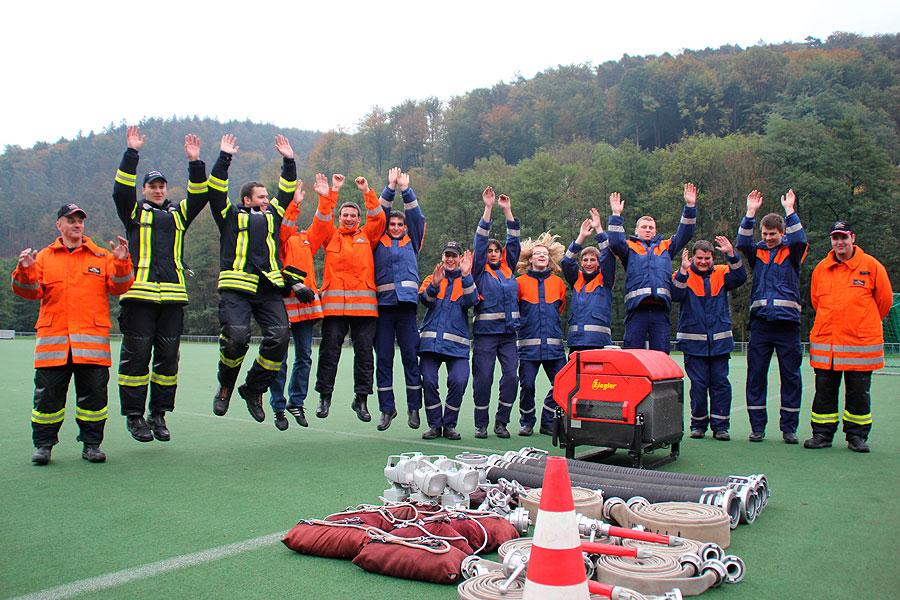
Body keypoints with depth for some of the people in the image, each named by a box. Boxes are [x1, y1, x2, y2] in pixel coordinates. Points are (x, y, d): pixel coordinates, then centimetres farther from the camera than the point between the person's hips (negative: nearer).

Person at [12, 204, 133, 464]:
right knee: (48, 393, 3)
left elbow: (118, 287, 1)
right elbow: (31, 292, 4)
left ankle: (91, 443, 13)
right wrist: (25, 271, -13)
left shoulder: (102, 257, 11)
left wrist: (121, 263, -14)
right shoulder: (43, 257, 13)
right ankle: (43, 444, 16)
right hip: (53, 340, 1)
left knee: (93, 392, 1)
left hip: (92, 340, 0)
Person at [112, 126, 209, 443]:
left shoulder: (178, 213, 21)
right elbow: (121, 189, -3)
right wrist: (132, 153, -9)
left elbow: (198, 196, 8)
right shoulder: (134, 211, 13)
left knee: (168, 356, 5)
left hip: (173, 296, 3)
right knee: (136, 355, -3)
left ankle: (159, 415, 14)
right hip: (138, 293, -3)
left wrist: (195, 162, -2)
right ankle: (134, 416, 6)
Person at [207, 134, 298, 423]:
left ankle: (254, 388, 8)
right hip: (235, 289, -4)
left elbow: (287, 191, 30)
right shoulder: (231, 216, 14)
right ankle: (225, 387, 8)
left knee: (279, 337, -12)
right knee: (237, 336, -19)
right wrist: (224, 158, 0)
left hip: (269, 290, 4)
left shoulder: (272, 216, 26)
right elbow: (216, 190, 4)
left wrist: (288, 161, 23)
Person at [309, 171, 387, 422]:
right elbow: (323, 219, -2)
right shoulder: (330, 235, 14)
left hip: (364, 305, 1)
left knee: (364, 352, 3)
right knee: (329, 350, 1)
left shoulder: (367, 236, 16)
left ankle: (361, 398, 12)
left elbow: (378, 219, 4)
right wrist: (331, 193, -13)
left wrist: (367, 192, -3)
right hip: (334, 304, -1)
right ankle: (325, 396, 13)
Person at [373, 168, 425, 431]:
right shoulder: (379, 242, 14)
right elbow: (379, 213, 9)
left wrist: (406, 190, 5)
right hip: (382, 305, 0)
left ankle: (414, 407, 10)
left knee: (410, 356, 2)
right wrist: (390, 188, 4)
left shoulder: (412, 242, 16)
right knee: (383, 358, 3)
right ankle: (387, 408, 11)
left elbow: (416, 216, 9)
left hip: (406, 303, 0)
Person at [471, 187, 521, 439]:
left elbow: (514, 241, 15)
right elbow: (480, 241, -2)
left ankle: (501, 421, 10)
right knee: (483, 378, -2)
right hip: (485, 332, -3)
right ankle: (481, 424, 10)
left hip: (508, 332, 4)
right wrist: (488, 208, -4)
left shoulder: (508, 269, 15)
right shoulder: (480, 271, 5)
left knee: (511, 376, -4)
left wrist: (507, 210, 12)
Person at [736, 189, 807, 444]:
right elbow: (742, 243, -5)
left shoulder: (792, 251, 9)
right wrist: (751, 213, -12)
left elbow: (800, 240, -11)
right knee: (756, 375, 2)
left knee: (790, 376, 3)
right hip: (760, 322, 1)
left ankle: (789, 427, 12)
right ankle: (757, 426, 10)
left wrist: (790, 211, -11)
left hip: (787, 322, -1)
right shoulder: (757, 252, 13)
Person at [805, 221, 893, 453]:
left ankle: (857, 436, 18)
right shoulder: (821, 268, 6)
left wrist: (864, 323, 15)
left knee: (858, 392, 6)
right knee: (824, 390, 6)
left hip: (861, 342, -2)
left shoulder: (871, 265, -2)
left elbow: (884, 299, 7)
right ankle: (822, 433, 15)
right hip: (824, 341, 2)